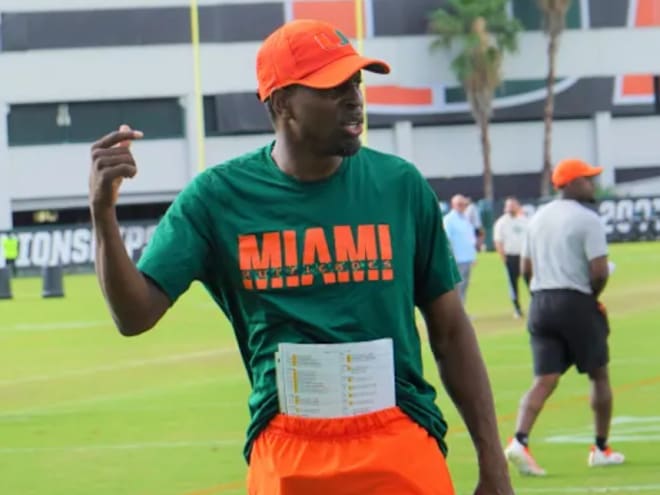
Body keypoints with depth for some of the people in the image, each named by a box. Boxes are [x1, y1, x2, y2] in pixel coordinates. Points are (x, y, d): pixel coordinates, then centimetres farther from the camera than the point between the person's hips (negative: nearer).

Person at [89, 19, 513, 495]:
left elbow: (450, 331, 8)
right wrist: (104, 213, -20)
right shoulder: (218, 197, -1)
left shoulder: (401, 185, 2)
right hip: (285, 454, 0)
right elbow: (134, 315, -4)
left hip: (404, 443, 0)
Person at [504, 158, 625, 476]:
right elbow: (599, 271, -16)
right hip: (576, 304, -5)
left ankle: (519, 441, -22)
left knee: (545, 380, -1)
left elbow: (526, 269, 13)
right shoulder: (587, 219, -9)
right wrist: (593, 295, 2)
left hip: (540, 304, 5)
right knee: (598, 375, 12)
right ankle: (601, 449, 18)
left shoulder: (538, 217, 13)